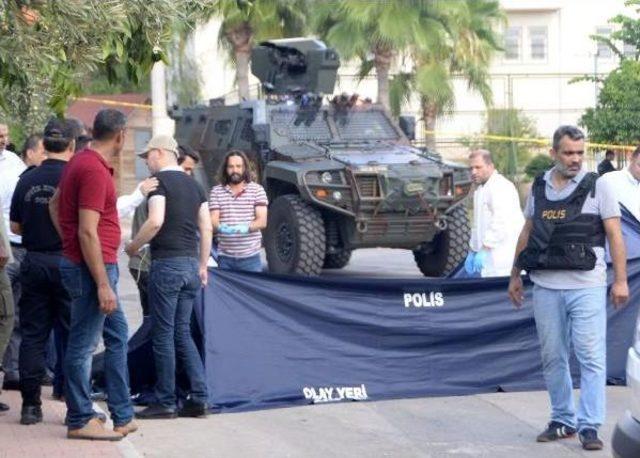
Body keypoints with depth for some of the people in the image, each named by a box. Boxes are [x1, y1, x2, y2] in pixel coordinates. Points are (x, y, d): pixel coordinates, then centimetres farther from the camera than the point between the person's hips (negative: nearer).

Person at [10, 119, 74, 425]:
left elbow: (15, 226, 8)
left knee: (32, 335, 9)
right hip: (67, 261, -3)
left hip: (33, 262, 3)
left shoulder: (27, 180, 1)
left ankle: (31, 405, 9)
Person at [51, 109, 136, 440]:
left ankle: (123, 416, 20)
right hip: (93, 267, -11)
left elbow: (54, 205, 23)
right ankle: (80, 422, 5)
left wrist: (68, 242, 20)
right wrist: (103, 285, -23)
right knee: (83, 345, -2)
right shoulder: (95, 171, -20)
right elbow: (88, 232, -23)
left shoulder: (80, 162, 12)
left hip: (101, 266, 11)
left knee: (117, 336, 15)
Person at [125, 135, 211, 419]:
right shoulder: (193, 185, 16)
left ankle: (165, 403, 2)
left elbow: (156, 221, -20)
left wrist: (133, 246, -6)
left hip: (167, 262, -7)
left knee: (163, 334, -1)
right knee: (182, 332, 13)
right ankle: (198, 398, 6)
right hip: (191, 262, 7)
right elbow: (206, 228, 14)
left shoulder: (160, 181, -7)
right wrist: (202, 266, 19)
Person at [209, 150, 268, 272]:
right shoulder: (216, 191, 7)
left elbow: (262, 221, -4)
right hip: (225, 257, 1)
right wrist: (220, 227, -26)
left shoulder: (257, 190, 4)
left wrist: (246, 227, -25)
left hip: (250, 256, -1)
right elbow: (213, 222, -1)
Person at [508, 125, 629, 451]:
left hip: (587, 287, -4)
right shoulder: (539, 188, 11)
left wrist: (620, 280, -9)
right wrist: (515, 275, 18)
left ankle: (589, 426, -5)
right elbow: (526, 234, 19)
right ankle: (563, 420, 19)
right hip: (545, 287, 4)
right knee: (552, 357, 9)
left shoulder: (597, 187, 0)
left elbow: (614, 235, -2)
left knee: (591, 357, -7)